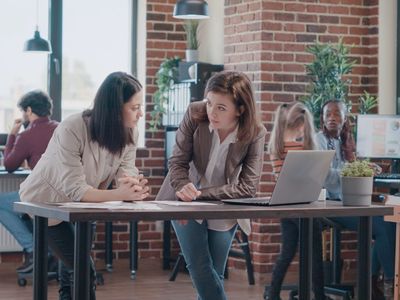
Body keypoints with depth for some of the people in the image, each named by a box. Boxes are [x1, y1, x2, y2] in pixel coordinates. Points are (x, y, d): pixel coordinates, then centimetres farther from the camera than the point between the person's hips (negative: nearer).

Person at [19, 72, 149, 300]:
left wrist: (131, 185, -45)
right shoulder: (71, 130, -34)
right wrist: (120, 194, -50)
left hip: (81, 206, 6)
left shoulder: (129, 132, -15)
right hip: (47, 202, -6)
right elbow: (75, 190, -37)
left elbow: (126, 171, -20)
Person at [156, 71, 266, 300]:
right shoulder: (195, 114, -21)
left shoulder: (255, 133, -21)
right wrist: (184, 189, -34)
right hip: (187, 201, 0)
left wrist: (201, 194, -28)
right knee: (200, 267, -12)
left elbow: (248, 188, -22)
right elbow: (178, 162, -13)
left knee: (215, 273, 5)